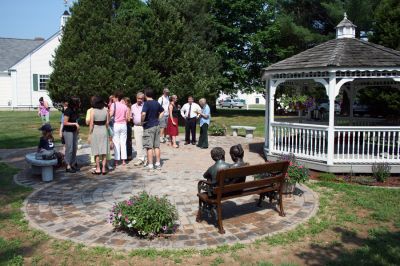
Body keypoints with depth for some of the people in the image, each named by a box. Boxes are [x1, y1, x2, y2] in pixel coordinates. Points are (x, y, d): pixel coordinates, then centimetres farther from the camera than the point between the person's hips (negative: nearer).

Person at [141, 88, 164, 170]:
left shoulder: (146, 103, -13)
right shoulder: (157, 103, 6)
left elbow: (143, 114, -28)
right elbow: (162, 112, 20)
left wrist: (142, 121, -12)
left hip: (148, 126, -6)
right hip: (156, 125, 6)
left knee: (149, 147, -1)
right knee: (157, 146, 11)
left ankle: (150, 165, 2)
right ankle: (158, 164, 16)